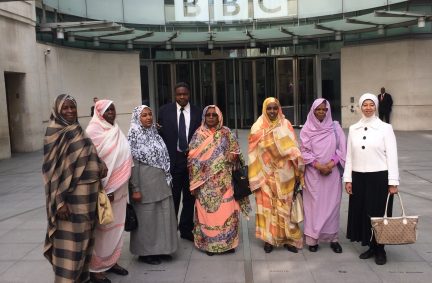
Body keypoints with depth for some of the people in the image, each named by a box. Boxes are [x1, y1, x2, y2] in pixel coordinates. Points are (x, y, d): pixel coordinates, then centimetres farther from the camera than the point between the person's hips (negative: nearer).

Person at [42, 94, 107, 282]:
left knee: (83, 237, 16)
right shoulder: (54, 134, -9)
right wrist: (60, 201, -19)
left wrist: (101, 167, 0)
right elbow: (52, 169, -14)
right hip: (69, 196, -7)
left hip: (86, 195, 8)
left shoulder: (77, 131, 11)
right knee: (69, 240, -2)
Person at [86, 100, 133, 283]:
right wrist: (102, 190, -19)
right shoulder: (93, 131, -11)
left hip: (118, 187, 7)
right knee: (101, 227, 2)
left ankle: (111, 261, 28)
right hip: (103, 188, -7)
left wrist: (122, 185, 10)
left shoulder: (115, 130, 10)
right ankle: (95, 268, 14)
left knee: (115, 225, 14)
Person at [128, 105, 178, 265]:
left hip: (161, 183, 7)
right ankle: (145, 252, 19)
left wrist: (167, 181, 14)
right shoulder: (134, 136, -9)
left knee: (163, 216, 12)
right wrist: (135, 189, -16)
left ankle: (161, 249, 27)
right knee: (146, 218, 4)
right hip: (145, 184, -6)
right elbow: (132, 164, -13)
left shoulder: (154, 133, 10)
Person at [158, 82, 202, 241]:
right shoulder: (165, 111, 1)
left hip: (191, 160, 2)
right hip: (172, 160, -2)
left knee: (189, 197, 12)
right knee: (172, 198, 5)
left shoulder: (197, 112, 3)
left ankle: (186, 229, 26)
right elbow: (160, 135, 2)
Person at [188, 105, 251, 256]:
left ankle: (227, 242, 16)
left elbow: (235, 150, 14)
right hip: (205, 181, -1)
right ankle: (209, 243, 15)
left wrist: (233, 155, -11)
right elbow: (192, 158, 0)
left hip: (224, 180, 1)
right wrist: (195, 182, -6)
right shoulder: (199, 134, 2)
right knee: (208, 211, 2)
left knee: (226, 210, 2)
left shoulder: (226, 133, 7)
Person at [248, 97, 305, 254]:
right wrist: (255, 178, -5)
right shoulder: (257, 128, 1)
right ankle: (269, 238, 16)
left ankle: (288, 238, 16)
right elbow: (254, 154, 0)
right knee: (267, 205, 4)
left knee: (285, 206, 5)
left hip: (283, 175, 0)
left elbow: (292, 149, 1)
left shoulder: (286, 125, 3)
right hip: (266, 174, 0)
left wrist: (297, 171, -8)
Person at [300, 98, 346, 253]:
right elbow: (304, 151, -3)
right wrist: (318, 165, -12)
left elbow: (342, 148, 0)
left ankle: (333, 237, 14)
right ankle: (312, 238, 9)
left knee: (332, 204, 4)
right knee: (314, 204, 2)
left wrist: (330, 165, -11)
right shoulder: (307, 129, 0)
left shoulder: (335, 127, 3)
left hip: (332, 172, 1)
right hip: (313, 173, -1)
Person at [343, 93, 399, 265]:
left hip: (379, 177, -3)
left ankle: (379, 249, 21)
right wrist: (347, 179, 3)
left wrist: (393, 182, -10)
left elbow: (392, 155, -6)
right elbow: (349, 155, 7)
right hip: (359, 177, 3)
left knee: (378, 213, 4)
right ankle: (371, 246, 25)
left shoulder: (385, 128, -4)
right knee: (361, 212, 8)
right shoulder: (353, 129, 5)